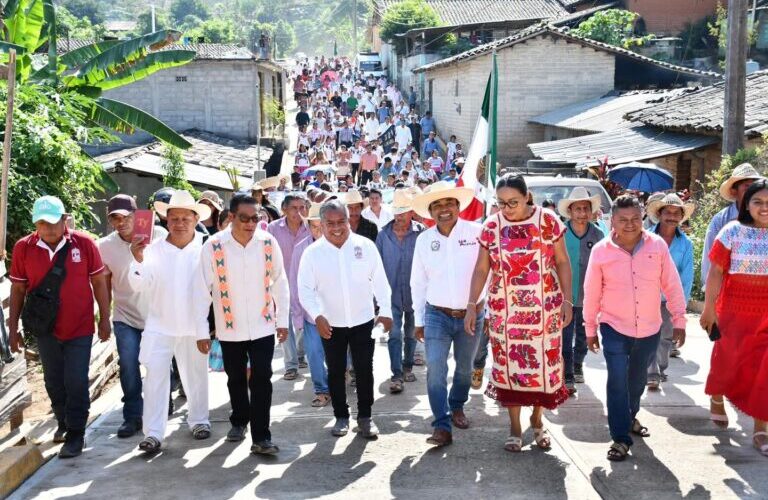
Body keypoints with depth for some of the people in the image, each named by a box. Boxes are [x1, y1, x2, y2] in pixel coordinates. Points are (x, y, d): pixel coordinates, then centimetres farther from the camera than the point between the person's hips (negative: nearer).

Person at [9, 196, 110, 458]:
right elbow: (17, 289, 3)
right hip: (45, 329, 3)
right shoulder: (23, 248, -5)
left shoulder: (83, 243, -9)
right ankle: (63, 422, 37)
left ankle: (76, 434, 10)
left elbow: (99, 282, -1)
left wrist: (105, 319, 0)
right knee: (54, 382, 16)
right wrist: (12, 328, 4)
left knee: (76, 382, -2)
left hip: (80, 328, -2)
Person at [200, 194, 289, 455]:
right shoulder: (213, 246, -11)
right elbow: (204, 289, -6)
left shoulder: (268, 242, -7)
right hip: (230, 328, 0)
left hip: (263, 326, 0)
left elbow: (280, 282, 2)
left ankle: (261, 437, 3)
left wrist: (283, 319, 3)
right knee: (236, 379, 17)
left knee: (261, 380, -4)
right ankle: (239, 421, 39)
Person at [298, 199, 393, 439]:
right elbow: (306, 290, -6)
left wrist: (385, 311, -2)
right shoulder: (312, 252, -7)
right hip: (330, 323, 0)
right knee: (336, 371, 11)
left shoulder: (365, 246, -6)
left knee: (365, 370, 7)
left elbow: (380, 281, 1)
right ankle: (341, 416, 25)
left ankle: (365, 416, 21)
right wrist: (317, 315, -18)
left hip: (363, 320, 0)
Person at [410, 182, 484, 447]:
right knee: (435, 369, -11)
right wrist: (419, 320, 8)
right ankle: (442, 427, -4)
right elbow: (418, 282, 6)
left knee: (464, 368, 17)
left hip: (471, 314, 0)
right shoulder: (424, 239, -1)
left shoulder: (475, 233, -10)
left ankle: (457, 406, 42)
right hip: (437, 315, 1)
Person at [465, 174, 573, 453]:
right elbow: (481, 269, 4)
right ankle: (515, 427, 18)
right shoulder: (491, 227, -1)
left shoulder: (548, 221, -5)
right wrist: (472, 305, -1)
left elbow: (562, 263, 1)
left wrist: (567, 300, -3)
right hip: (505, 310, 1)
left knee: (544, 363, 5)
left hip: (544, 308, -1)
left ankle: (537, 420, 27)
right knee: (509, 365, 4)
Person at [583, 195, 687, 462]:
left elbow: (672, 285, 0)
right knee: (618, 382, -8)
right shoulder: (601, 251, -10)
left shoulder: (657, 245, -8)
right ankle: (620, 438, 3)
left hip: (649, 329, 2)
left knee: (638, 379, 21)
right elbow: (592, 293, -1)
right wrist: (590, 329, 4)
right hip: (615, 328, -2)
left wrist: (679, 320, 2)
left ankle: (630, 417, 46)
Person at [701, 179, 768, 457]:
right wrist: (709, 309, -7)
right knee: (730, 361, 14)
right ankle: (717, 398, 44)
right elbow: (716, 271, -5)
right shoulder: (733, 232, -5)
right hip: (735, 313, -1)